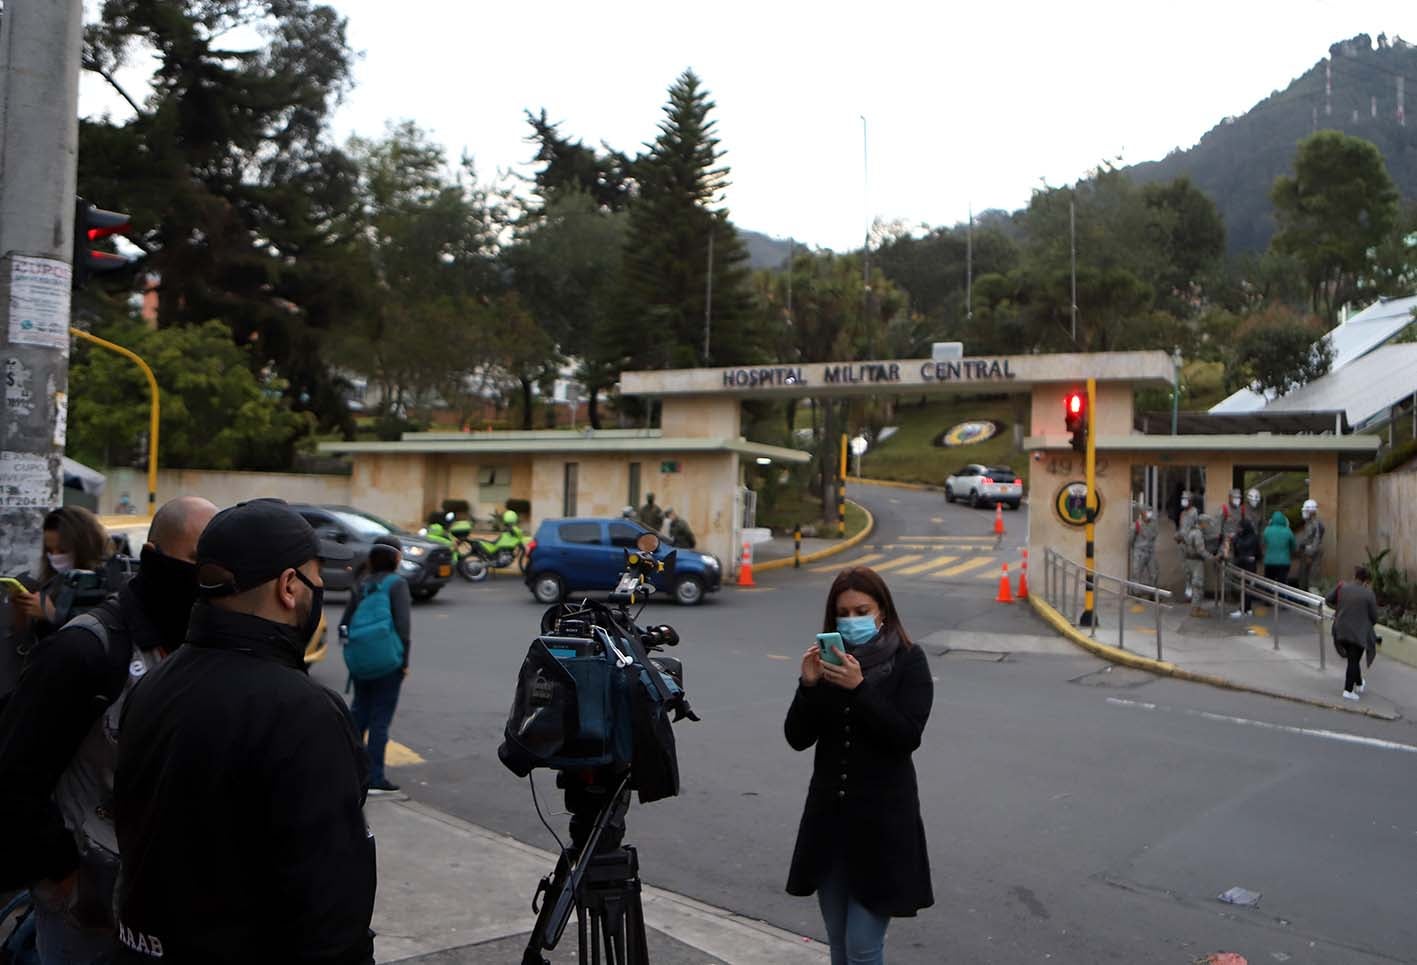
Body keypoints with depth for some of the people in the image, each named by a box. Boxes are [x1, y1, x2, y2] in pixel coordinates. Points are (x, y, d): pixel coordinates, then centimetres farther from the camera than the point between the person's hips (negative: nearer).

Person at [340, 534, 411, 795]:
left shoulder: (361, 586, 12)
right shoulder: (396, 583, -6)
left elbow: (344, 624, 12)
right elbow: (403, 624, -12)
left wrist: (352, 653, 17)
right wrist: (405, 660, -7)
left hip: (358, 659, 5)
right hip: (388, 659, -5)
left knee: (360, 711, 20)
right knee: (381, 717, 1)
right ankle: (374, 779, 5)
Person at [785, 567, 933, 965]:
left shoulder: (909, 661, -6)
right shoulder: (828, 660, 4)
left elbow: (907, 736, -17)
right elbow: (797, 738, -1)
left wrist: (859, 688, -26)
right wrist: (809, 685, -17)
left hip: (883, 818, -4)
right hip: (829, 815, 4)